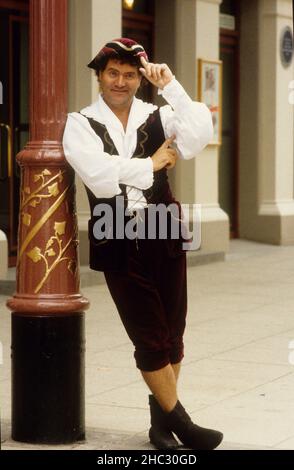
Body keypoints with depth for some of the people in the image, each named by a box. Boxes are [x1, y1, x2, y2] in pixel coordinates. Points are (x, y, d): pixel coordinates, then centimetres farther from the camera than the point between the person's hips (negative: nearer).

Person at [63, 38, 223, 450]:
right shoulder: (80, 125, -1)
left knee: (172, 334, 11)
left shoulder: (158, 117, 4)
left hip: (165, 236, 3)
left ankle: (162, 418, 28)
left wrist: (170, 86, -18)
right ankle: (180, 423, 16)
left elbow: (198, 137, -16)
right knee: (150, 339, 1)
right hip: (117, 243, -2)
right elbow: (100, 176, -17)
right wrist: (152, 163, -7)